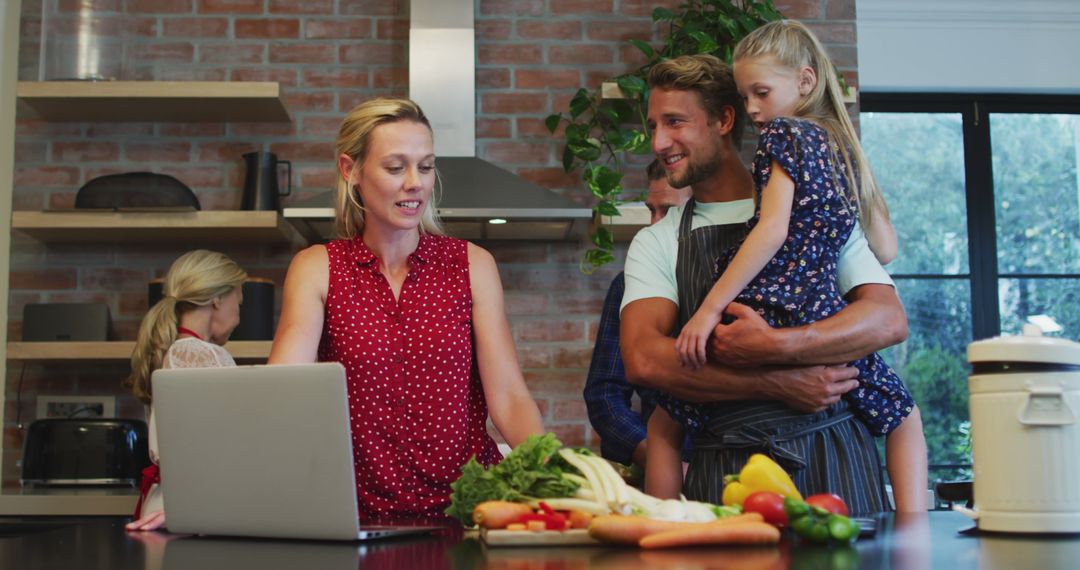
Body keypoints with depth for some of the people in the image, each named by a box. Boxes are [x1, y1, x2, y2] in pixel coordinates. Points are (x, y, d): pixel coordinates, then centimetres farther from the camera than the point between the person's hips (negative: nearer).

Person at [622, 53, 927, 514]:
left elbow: (889, 320, -2)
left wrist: (772, 346, -17)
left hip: (831, 455, 0)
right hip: (725, 468, 0)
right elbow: (644, 359, -7)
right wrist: (779, 383, -13)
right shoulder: (656, 243, 11)